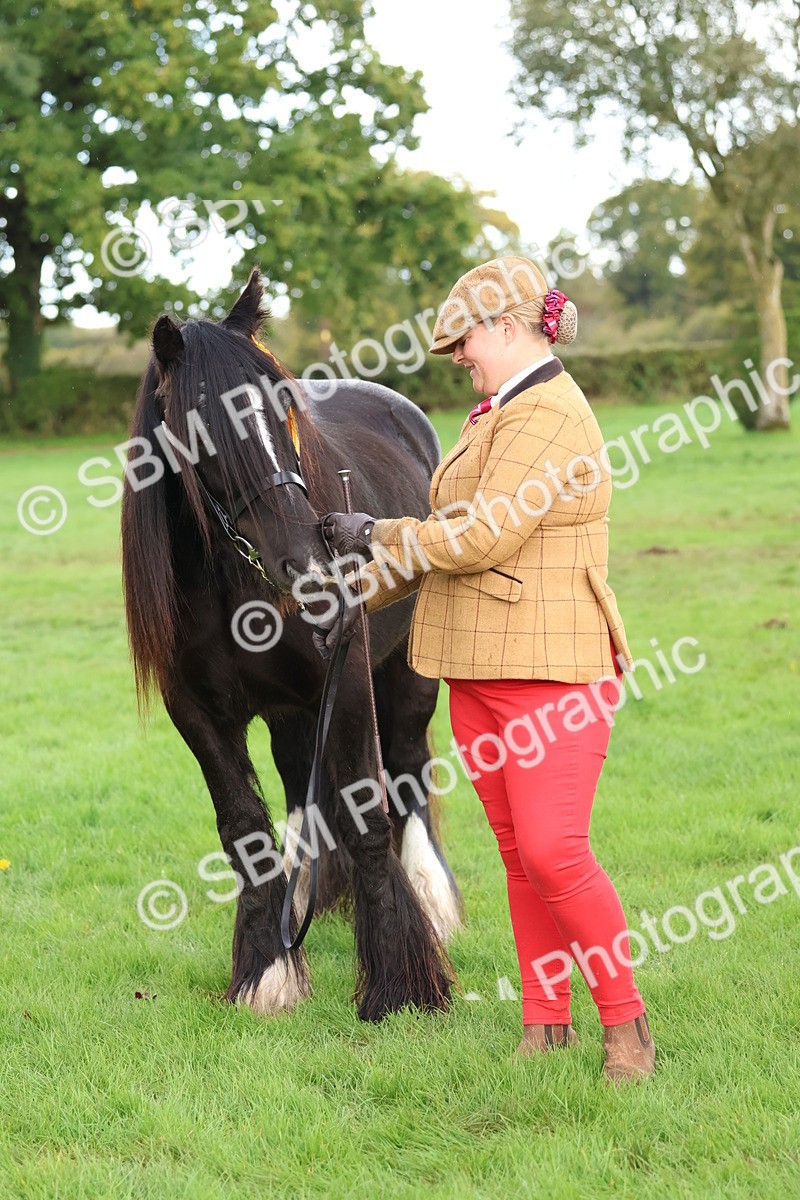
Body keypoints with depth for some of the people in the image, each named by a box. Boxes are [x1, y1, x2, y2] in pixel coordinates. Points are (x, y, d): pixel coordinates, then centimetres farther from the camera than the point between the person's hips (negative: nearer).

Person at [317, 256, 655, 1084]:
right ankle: (545, 1020, 17)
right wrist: (360, 592, 22)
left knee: (552, 849, -14)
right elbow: (448, 531, 25)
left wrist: (374, 534, -8)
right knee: (516, 850, 10)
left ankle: (626, 1025, -2)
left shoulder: (547, 417, -15)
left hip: (550, 668, -10)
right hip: (477, 668, 10)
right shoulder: (497, 416, 17)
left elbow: (481, 538, -21)